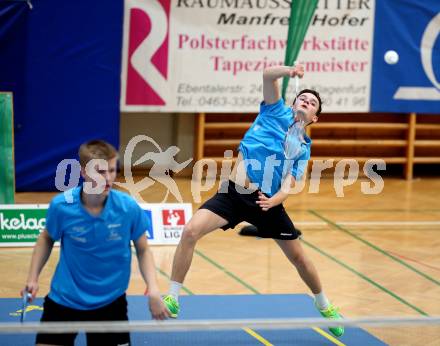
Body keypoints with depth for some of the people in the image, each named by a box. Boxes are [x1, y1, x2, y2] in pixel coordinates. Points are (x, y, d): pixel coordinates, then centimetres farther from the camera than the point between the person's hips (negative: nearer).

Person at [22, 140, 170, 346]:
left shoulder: (129, 208, -16)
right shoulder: (60, 206, -16)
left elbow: (143, 250, -1)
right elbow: (47, 239, 6)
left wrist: (153, 290, -14)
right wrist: (33, 277, -3)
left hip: (110, 302, 0)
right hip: (63, 300, 0)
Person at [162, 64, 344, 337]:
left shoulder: (303, 147, 9)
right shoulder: (277, 112, 7)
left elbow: (287, 185, -3)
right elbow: (267, 75, -9)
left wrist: (273, 201, -25)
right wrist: (289, 71, -29)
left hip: (267, 201, 2)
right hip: (233, 193, -2)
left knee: (299, 257, 8)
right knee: (191, 231, -22)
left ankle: (324, 305, 36)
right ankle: (172, 299, -11)